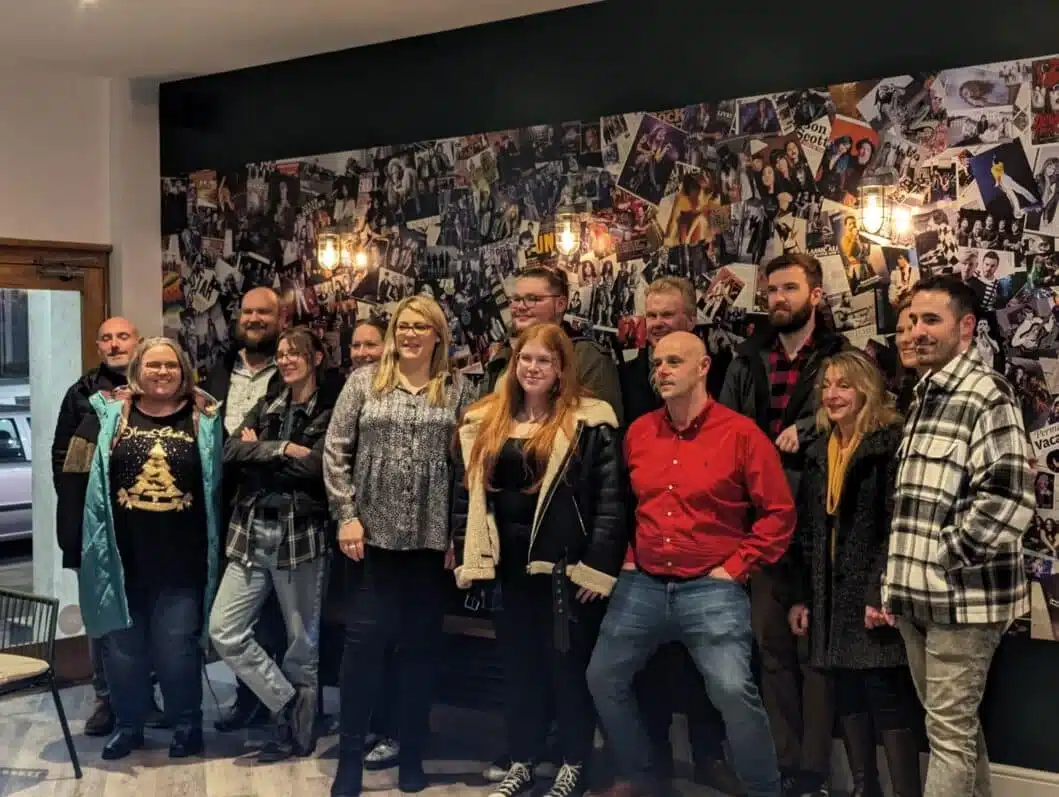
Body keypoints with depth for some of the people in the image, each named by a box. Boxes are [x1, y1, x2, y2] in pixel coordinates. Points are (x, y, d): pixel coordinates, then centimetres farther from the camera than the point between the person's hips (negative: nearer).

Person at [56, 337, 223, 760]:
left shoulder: (205, 419, 0)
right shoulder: (108, 414, 2)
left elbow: (222, 483, 1)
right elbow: (76, 475, 1)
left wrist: (218, 546, -3)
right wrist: (77, 537, -5)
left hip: (182, 558, -1)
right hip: (121, 555, 2)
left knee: (177, 646, 6)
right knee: (122, 645, 11)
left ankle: (187, 725, 22)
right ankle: (128, 724, 28)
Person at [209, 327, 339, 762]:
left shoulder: (331, 411, -2)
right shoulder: (265, 408, 14)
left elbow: (317, 467, -17)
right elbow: (230, 453, -1)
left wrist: (260, 453, -7)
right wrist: (282, 450, -13)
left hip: (302, 536, -5)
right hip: (252, 535, 5)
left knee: (302, 641, 6)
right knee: (223, 630, -3)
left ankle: (296, 729, 24)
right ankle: (289, 705, 11)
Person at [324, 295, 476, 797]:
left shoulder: (458, 391, 4)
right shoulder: (364, 382, 4)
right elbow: (335, 451, 2)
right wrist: (346, 515, -5)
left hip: (433, 538, 1)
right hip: (374, 534, -1)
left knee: (421, 645, 9)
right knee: (365, 638, -1)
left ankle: (411, 753, 22)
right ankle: (351, 754, 13)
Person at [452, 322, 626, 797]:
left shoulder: (589, 423, -8)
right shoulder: (484, 421, 7)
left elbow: (611, 499, -11)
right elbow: (466, 493, 11)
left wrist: (599, 566, -15)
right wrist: (468, 558, 5)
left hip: (566, 565, -4)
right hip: (508, 565, 5)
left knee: (570, 664, 6)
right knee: (517, 665, 14)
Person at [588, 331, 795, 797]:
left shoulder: (740, 433, -8)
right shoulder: (638, 432, 6)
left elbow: (779, 512, -6)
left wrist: (736, 567, -9)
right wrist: (630, 557, 10)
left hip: (710, 590, -5)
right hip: (642, 585, 5)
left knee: (733, 691, -17)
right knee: (603, 678, 10)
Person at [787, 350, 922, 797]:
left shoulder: (891, 444, -9)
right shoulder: (819, 450, 13)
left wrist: (881, 593, -21)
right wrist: (802, 596, 11)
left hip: (874, 592, -7)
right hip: (833, 596, 7)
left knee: (888, 700, -4)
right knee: (848, 696, 12)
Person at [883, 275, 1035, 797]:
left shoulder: (987, 395, -11)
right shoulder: (923, 395, 15)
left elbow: (1009, 499, -21)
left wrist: (944, 560, -15)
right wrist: (900, 579, 14)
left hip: (963, 596, -8)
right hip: (919, 595, 8)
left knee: (950, 731, -1)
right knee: (956, 722, 18)